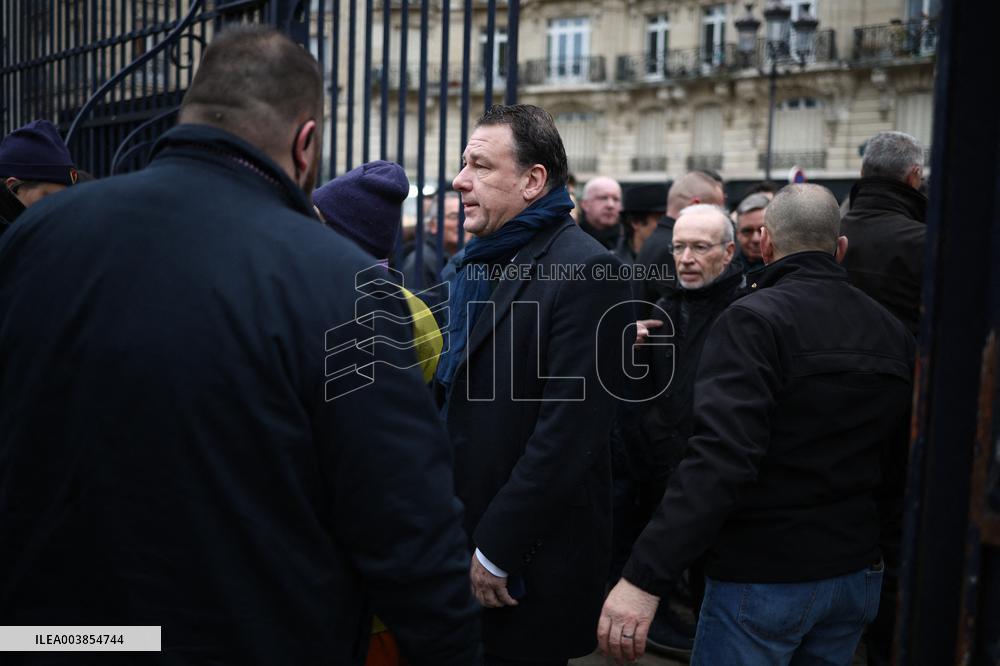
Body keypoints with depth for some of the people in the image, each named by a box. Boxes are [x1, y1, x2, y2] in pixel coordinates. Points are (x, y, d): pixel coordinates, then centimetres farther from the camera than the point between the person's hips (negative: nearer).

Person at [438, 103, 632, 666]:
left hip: (533, 556, -7)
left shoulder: (586, 272, -16)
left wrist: (497, 551, -17)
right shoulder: (483, 263, 10)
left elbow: (568, 431, -21)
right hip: (464, 533, 7)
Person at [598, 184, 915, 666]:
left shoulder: (753, 320, -17)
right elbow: (899, 471, 9)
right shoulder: (894, 332, 4)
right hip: (855, 573, 7)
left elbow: (721, 456, -28)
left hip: (762, 576, -7)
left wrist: (644, 579, -29)